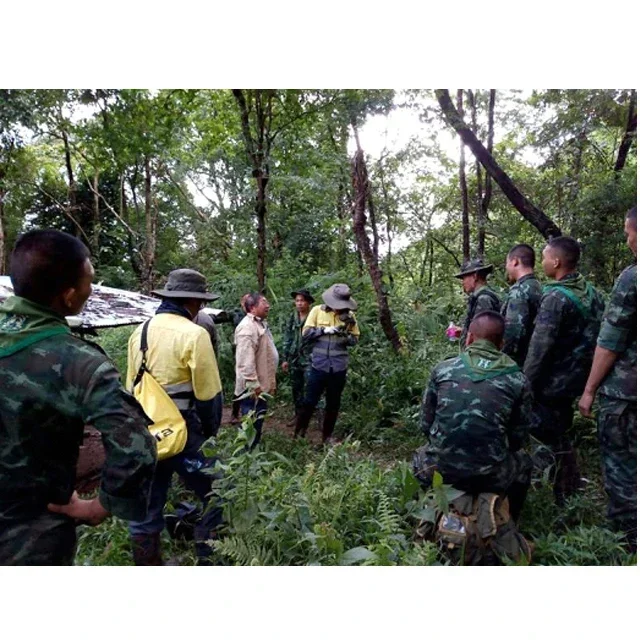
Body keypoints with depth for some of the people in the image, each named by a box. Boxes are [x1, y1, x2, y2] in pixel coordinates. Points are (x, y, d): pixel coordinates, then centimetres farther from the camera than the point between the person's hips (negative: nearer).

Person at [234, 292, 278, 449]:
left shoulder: (261, 323, 12)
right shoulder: (247, 327, -22)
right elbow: (246, 361, -28)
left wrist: (270, 382, 22)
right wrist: (253, 385, -27)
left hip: (261, 385, 10)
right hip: (252, 388, -10)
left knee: (258, 424, 21)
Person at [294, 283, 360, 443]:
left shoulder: (349, 316, 1)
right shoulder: (317, 311, -3)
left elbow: (355, 340, 4)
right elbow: (306, 334, -5)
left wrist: (346, 335, -17)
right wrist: (324, 330, -18)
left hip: (339, 367, 2)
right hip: (319, 365, -2)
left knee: (333, 404, 13)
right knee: (309, 402, 3)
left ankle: (327, 437, 28)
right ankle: (298, 434, 19)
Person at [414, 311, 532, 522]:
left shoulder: (442, 369, -1)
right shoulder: (517, 380, -2)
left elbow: (426, 425, 5)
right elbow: (518, 439, 3)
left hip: (438, 472, 1)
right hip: (490, 477, 0)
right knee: (523, 461, 32)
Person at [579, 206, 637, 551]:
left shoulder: (631, 277, -16)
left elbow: (610, 342, -15)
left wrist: (589, 390, -6)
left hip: (625, 389, -6)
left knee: (620, 462, 7)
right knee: (630, 459, 17)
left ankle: (627, 538, 18)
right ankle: (629, 531, 29)